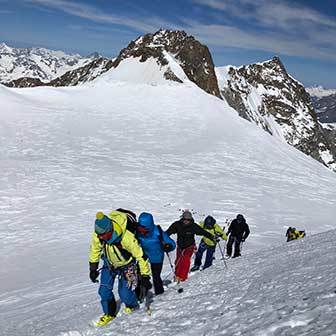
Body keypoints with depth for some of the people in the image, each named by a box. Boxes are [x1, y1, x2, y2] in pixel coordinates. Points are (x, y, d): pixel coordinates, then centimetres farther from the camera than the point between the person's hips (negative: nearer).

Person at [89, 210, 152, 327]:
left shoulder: (126, 237, -40)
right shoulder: (97, 236, -25)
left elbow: (140, 255, -29)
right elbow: (94, 251, -2)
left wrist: (145, 276, -24)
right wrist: (93, 269, 6)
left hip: (126, 265, -4)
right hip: (109, 264, 4)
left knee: (124, 293, -5)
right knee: (104, 290, -2)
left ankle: (133, 306, 29)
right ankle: (109, 313, 23)